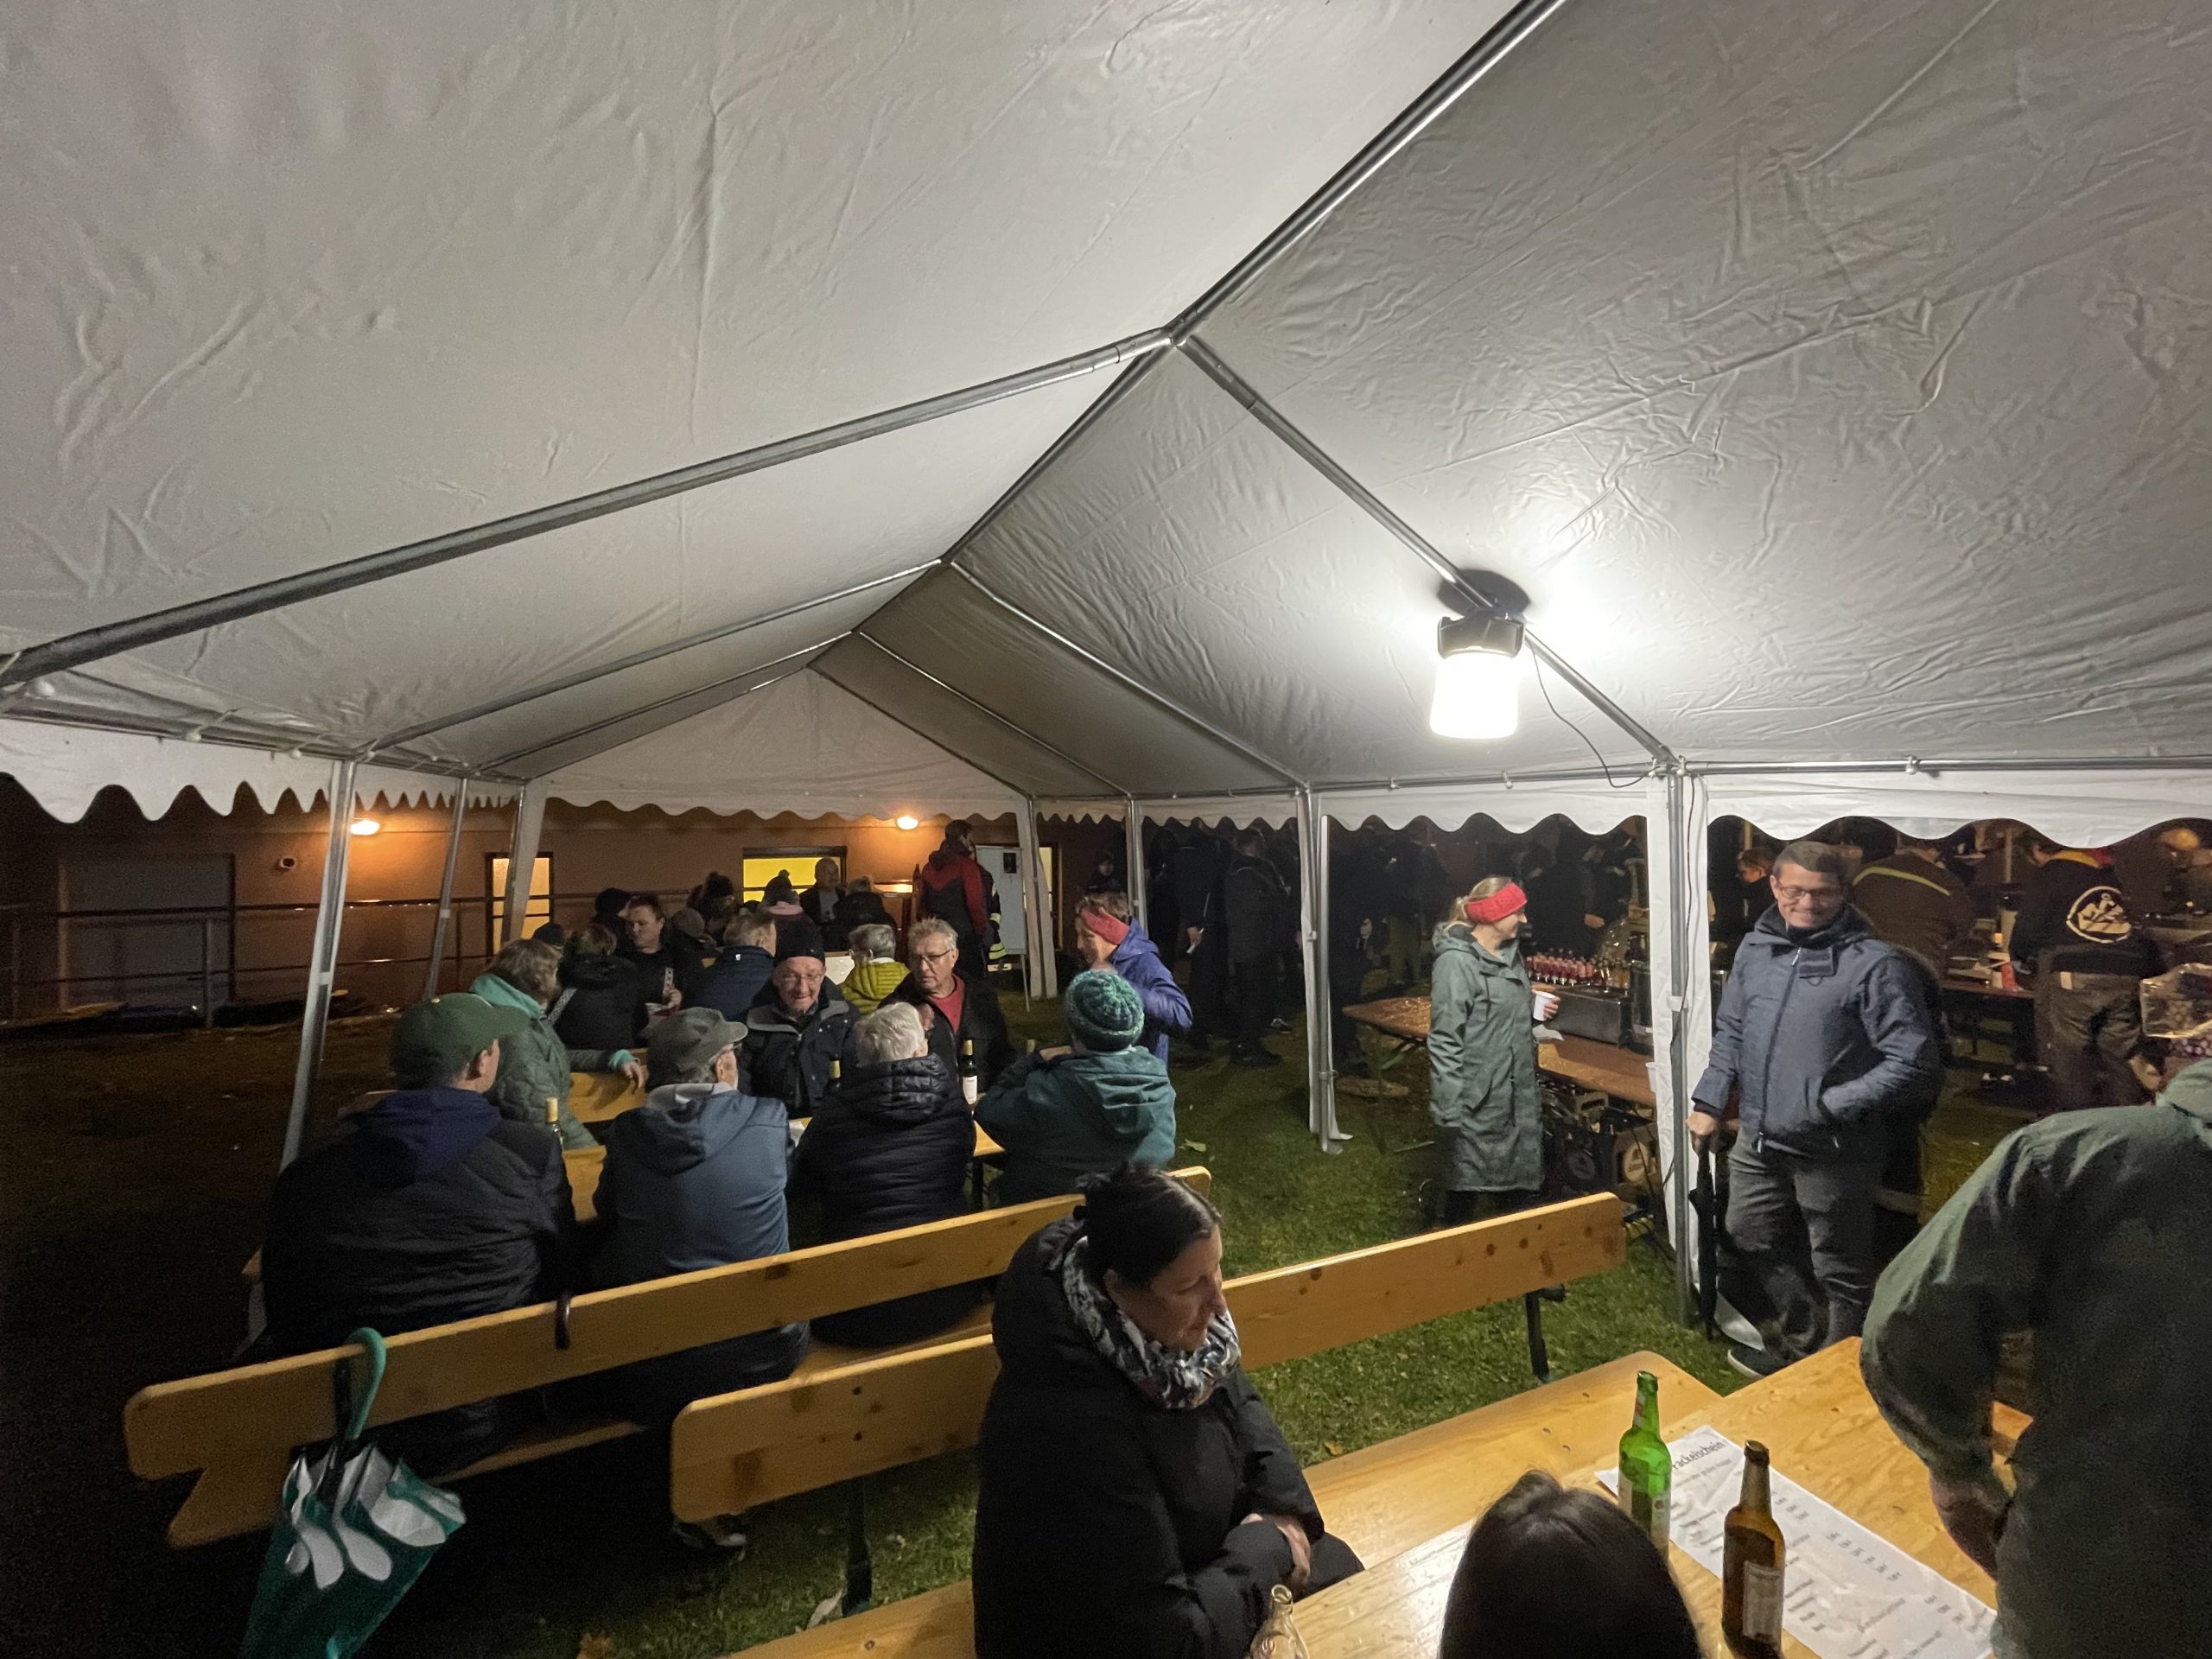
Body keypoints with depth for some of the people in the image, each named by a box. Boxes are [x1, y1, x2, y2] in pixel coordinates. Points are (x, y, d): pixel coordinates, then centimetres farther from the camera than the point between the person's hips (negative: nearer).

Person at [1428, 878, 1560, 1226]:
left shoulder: (1509, 952, 9)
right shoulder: (1456, 962, -18)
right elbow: (1445, 1042, -20)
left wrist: (1534, 1010, 4)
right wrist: (1448, 1111, -21)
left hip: (1518, 1095, 8)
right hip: (1478, 1101, -8)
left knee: (1521, 1190, 16)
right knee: (1467, 1188, 4)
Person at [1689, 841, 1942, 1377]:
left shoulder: (1876, 964, -15)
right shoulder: (1755, 948, 4)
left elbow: (1912, 1062, -16)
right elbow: (1730, 1031, 13)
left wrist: (1829, 1106, -21)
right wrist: (1710, 1100, 11)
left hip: (1833, 1150, -6)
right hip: (1758, 1138, 7)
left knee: (1840, 1272, 12)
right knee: (1754, 1239, 23)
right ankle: (1803, 1338, 46)